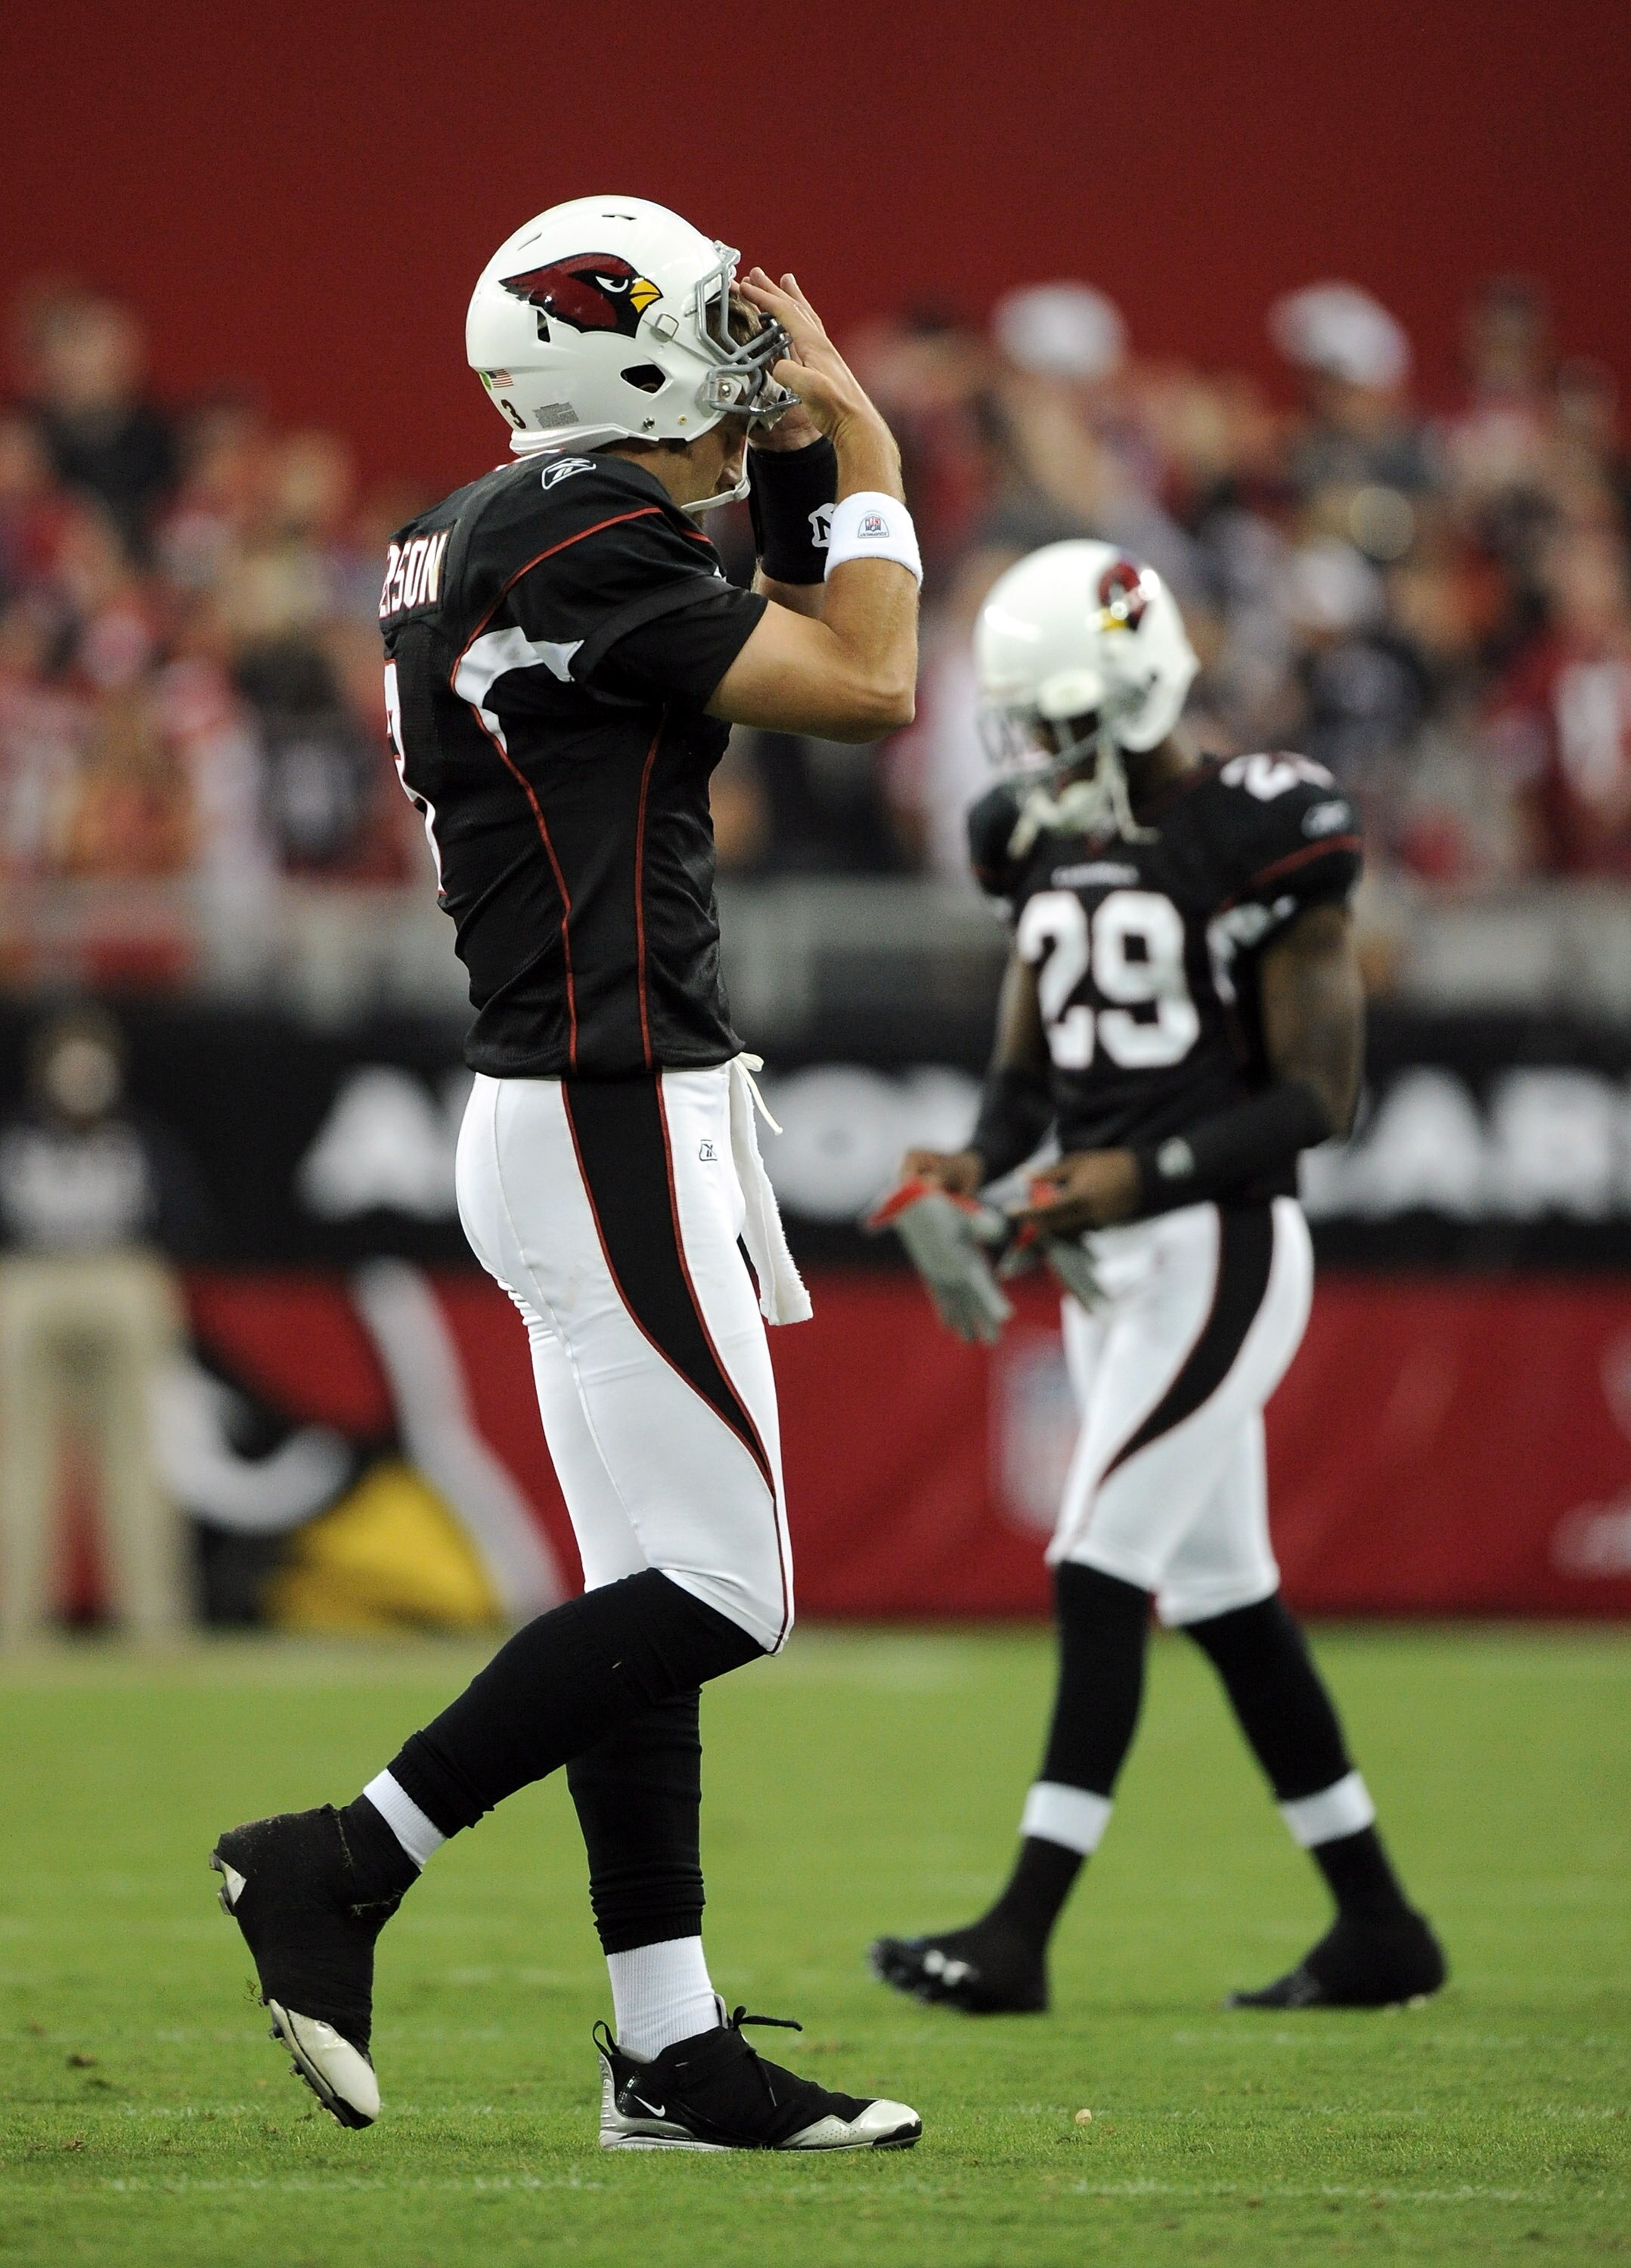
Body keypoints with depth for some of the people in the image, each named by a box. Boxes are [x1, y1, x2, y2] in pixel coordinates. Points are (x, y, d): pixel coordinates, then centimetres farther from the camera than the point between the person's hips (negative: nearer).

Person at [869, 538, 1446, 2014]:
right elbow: (1026, 1072, 17)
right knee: (1220, 1596, 12)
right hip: (1109, 1266, 8)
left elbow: (1318, 1094, -14)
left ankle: (1021, 1935, -13)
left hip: (1221, 1251, -8)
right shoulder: (1047, 844, 10)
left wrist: (1150, 1172, -23)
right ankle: (1381, 1930, 20)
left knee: (1099, 1573, -13)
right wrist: (979, 1160, -4)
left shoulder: (1259, 836, -13)